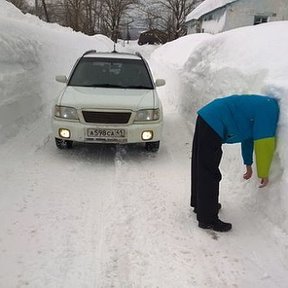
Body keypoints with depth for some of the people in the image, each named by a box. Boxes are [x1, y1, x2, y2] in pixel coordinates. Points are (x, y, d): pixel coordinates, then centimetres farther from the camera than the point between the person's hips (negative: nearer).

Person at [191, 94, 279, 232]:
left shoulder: (264, 105, 20)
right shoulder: (270, 109, -10)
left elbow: (248, 136, 29)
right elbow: (264, 144, -12)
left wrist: (248, 164, 35)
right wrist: (264, 174, 0)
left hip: (206, 118, 11)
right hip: (212, 125, -11)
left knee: (201, 169, 20)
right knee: (209, 175, -4)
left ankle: (200, 205, 37)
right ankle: (208, 220, 6)